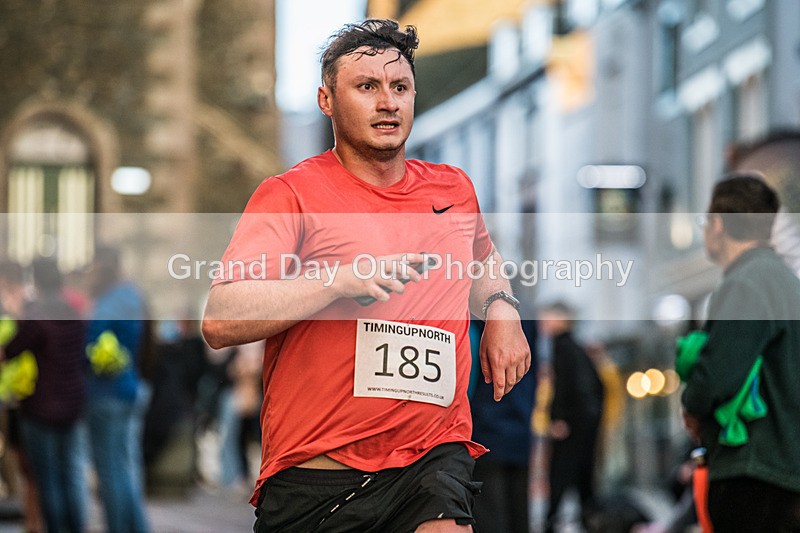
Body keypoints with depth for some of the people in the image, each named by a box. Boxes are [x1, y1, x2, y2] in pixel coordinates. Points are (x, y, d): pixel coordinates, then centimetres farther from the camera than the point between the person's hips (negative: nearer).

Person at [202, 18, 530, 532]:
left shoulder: (454, 189, 15)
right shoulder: (291, 196, -2)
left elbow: (484, 261, 39)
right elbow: (220, 321, -15)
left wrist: (501, 311, 17)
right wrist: (338, 280, -21)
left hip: (434, 456, 2)